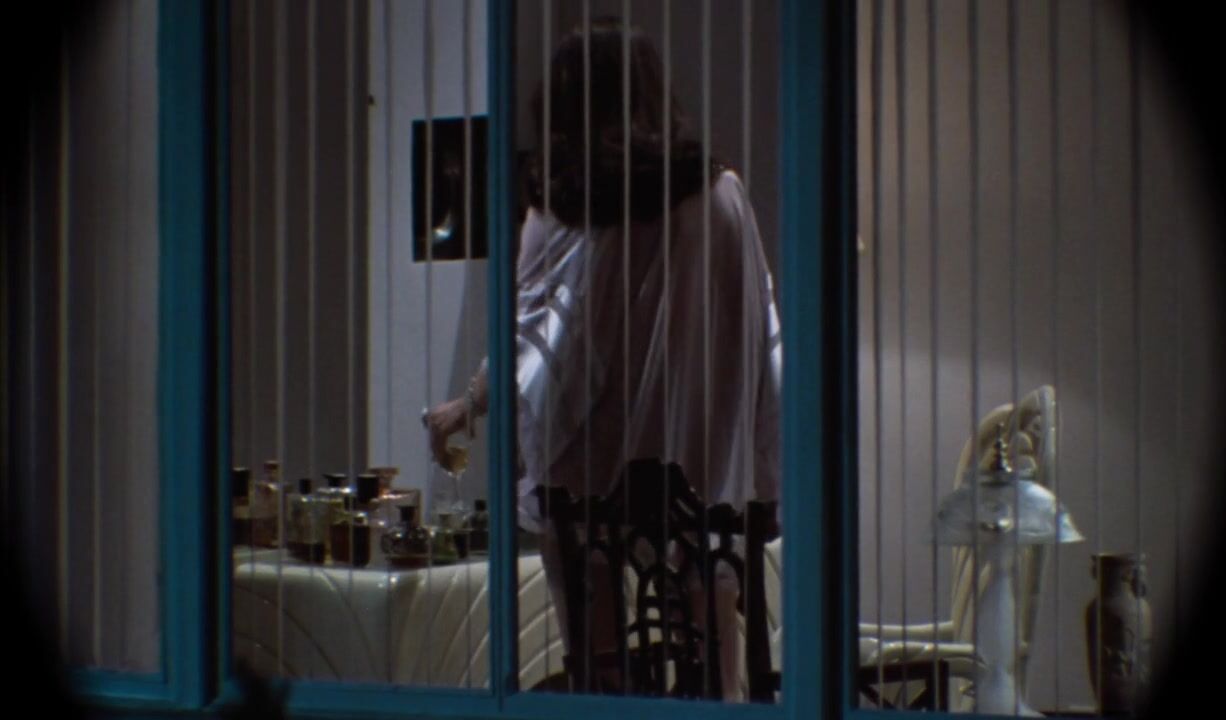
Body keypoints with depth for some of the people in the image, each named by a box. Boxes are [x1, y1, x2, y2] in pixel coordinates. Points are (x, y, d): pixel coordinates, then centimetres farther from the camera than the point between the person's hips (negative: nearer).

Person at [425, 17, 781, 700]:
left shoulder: (561, 211, -3)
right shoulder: (720, 195, 0)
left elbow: (529, 337, 4)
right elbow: (760, 335, 1)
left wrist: (469, 405, 20)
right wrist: (761, 468, 8)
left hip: (589, 485, -1)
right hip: (704, 485, 1)